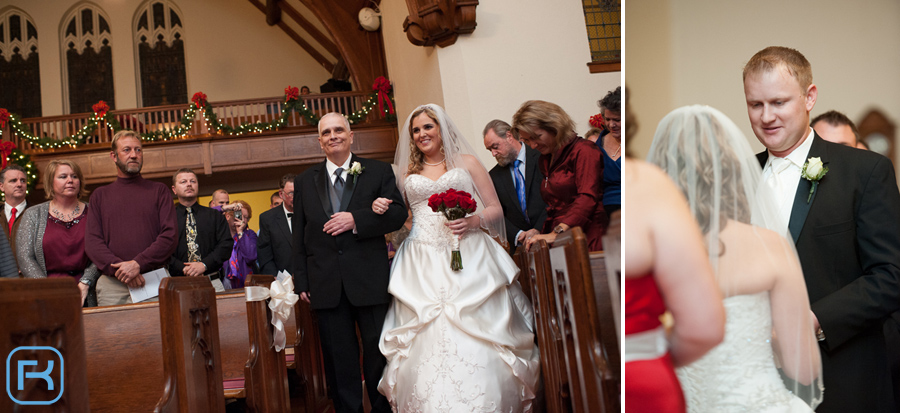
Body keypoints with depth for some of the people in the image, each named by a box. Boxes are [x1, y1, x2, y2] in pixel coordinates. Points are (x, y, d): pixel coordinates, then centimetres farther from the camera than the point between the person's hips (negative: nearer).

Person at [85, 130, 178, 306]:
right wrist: (120, 269, -12)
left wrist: (138, 263, -13)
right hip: (112, 285, 1)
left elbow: (170, 236, 0)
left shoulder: (159, 191, 11)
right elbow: (92, 242, 4)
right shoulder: (100, 195, 15)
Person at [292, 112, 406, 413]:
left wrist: (356, 220, -17)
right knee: (339, 363, 9)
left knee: (379, 353, 6)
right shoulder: (304, 182, 12)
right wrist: (301, 281, 4)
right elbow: (299, 237, 10)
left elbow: (398, 214, -5)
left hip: (370, 283, -2)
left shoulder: (379, 172, 6)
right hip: (326, 286, 2)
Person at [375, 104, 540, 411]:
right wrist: (380, 208, 2)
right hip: (423, 265, 2)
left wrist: (473, 221, -10)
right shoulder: (408, 172, 19)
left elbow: (495, 208, 9)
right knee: (425, 340, -8)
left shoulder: (467, 163, 12)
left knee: (474, 337, -12)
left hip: (468, 257, -2)